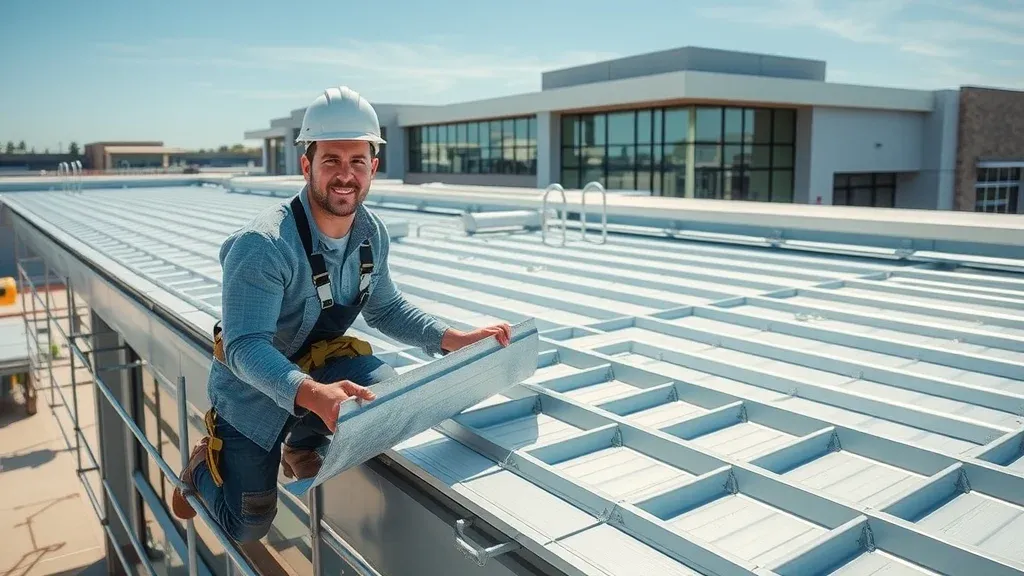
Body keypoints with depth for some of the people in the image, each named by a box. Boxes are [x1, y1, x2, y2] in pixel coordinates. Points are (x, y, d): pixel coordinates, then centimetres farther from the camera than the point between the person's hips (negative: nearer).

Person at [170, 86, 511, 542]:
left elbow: (386, 309, 3)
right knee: (248, 528, 2)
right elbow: (245, 348, -38)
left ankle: (301, 444, 8)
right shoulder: (262, 245, -32)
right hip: (252, 391, -4)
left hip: (317, 363, 5)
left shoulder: (373, 234, -11)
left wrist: (456, 340, -10)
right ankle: (203, 464, 37)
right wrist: (313, 395, -57)